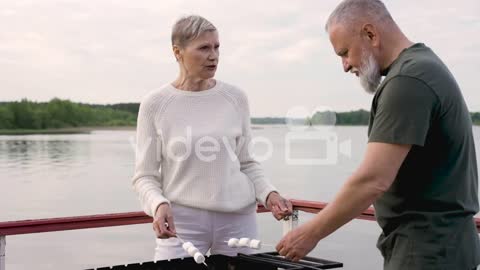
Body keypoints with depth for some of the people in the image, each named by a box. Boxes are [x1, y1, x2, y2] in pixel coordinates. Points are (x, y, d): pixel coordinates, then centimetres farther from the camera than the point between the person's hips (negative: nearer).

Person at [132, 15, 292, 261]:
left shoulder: (236, 98, 3)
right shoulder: (155, 104, -4)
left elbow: (246, 163, 11)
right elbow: (145, 176, -1)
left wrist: (268, 194, -5)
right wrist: (159, 204, -19)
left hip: (238, 218, 2)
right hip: (181, 219, -2)